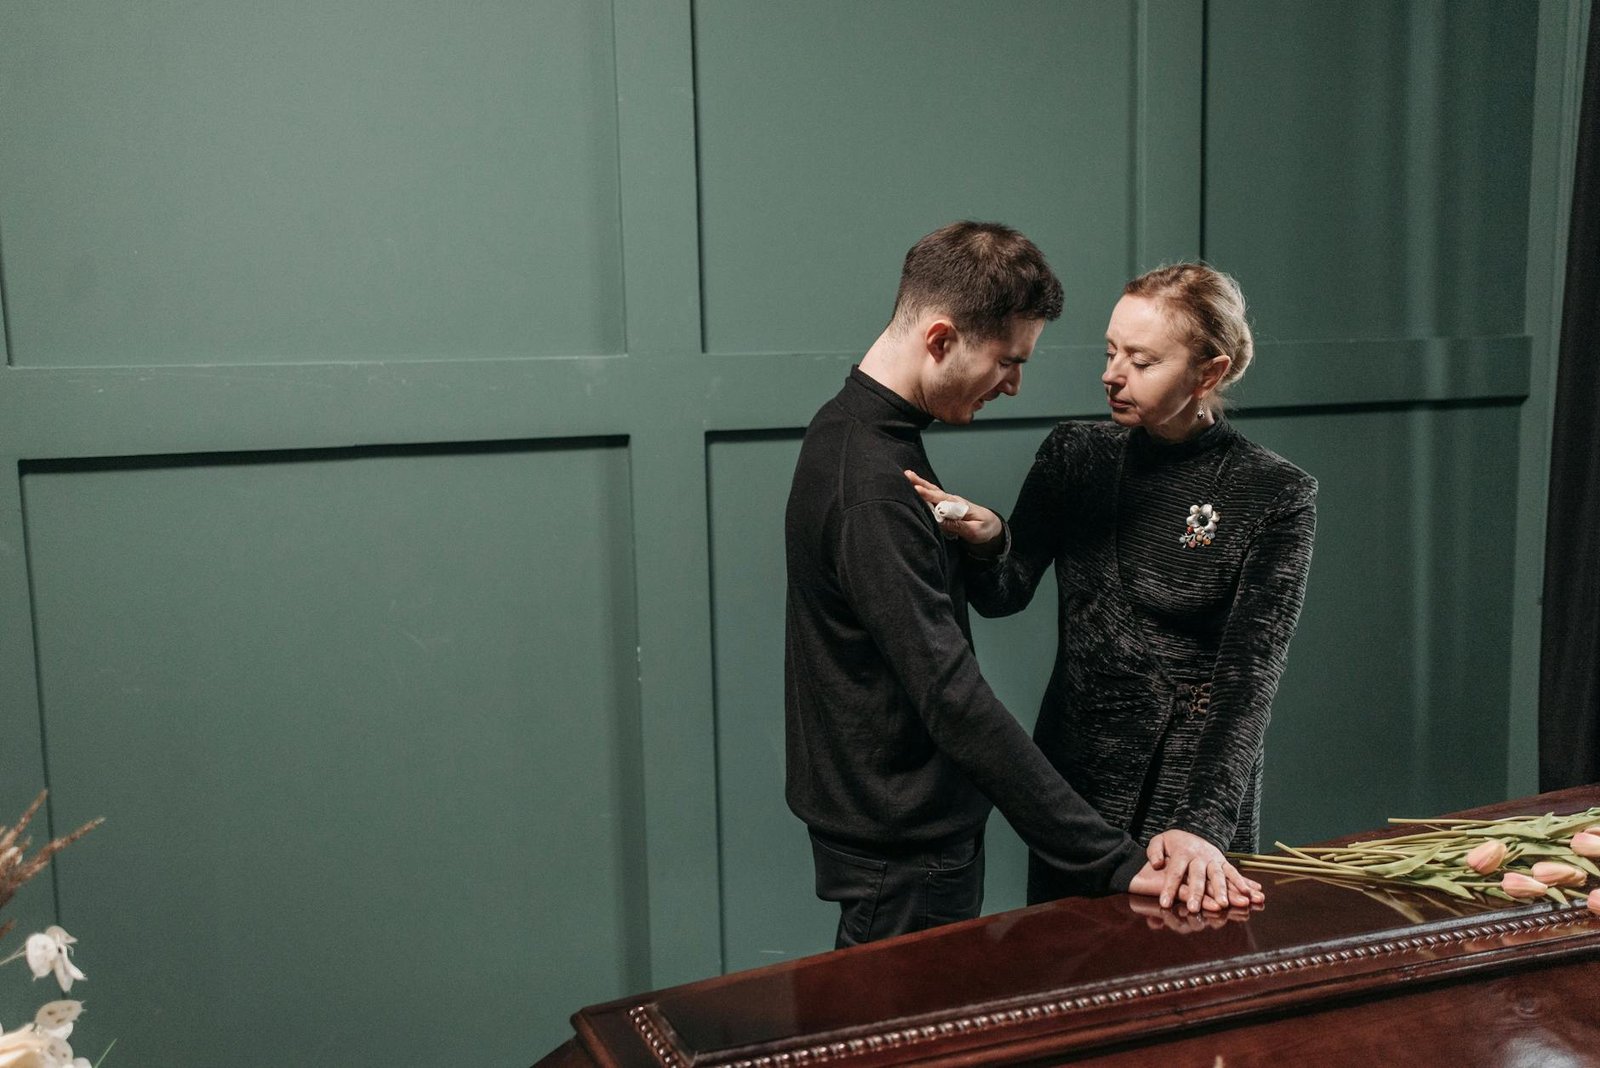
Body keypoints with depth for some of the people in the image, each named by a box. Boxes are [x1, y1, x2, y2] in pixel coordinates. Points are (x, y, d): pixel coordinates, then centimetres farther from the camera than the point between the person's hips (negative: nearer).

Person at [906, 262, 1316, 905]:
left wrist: (1204, 825, -27)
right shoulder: (1075, 456, 1)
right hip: (1071, 781, 4)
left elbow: (1250, 673, -16)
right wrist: (987, 540, -25)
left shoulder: (1274, 495, -10)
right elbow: (1007, 594, -2)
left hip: (1197, 799, -3)